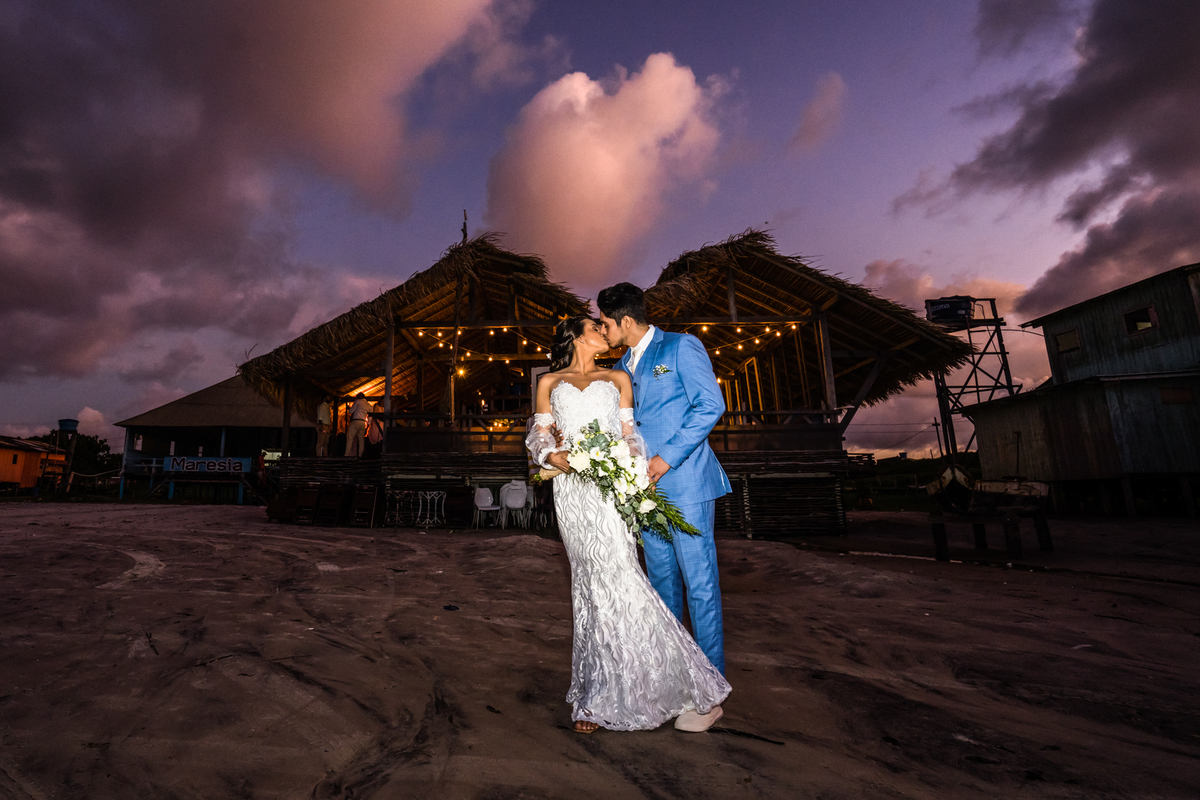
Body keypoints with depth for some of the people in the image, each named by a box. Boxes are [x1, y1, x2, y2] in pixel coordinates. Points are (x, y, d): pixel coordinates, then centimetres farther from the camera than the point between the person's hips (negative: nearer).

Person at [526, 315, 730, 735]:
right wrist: (558, 458, -8)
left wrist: (632, 467, -4)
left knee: (605, 579, -10)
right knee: (595, 580, -1)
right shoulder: (550, 382, 19)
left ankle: (602, 695, 2)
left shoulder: (618, 378, 20)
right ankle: (601, 696, 12)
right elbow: (540, 434, 14)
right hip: (572, 488, 0)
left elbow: (629, 433, 15)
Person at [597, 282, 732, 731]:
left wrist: (668, 457, -17)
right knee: (663, 583, 14)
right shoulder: (622, 367, 17)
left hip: (684, 483, -7)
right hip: (647, 488, 7)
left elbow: (711, 405, -12)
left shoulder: (680, 347, -4)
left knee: (699, 584, -1)